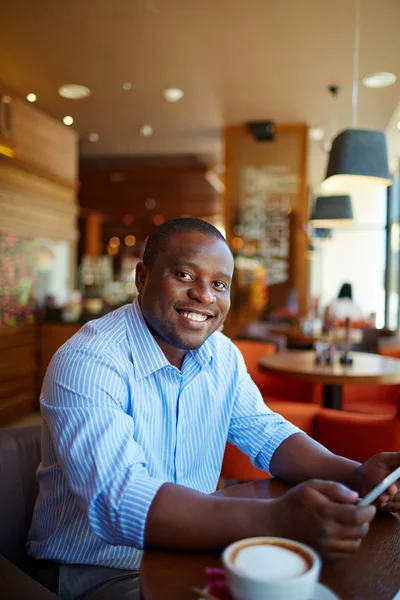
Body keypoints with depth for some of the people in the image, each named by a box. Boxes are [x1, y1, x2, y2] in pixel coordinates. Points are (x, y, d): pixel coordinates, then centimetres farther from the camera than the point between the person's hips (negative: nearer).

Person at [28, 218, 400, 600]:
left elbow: (267, 436, 2)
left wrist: (356, 475, -17)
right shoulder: (85, 363, -25)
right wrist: (277, 520, -46)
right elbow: (117, 501, -35)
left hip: (190, 549, 7)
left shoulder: (222, 354, -1)